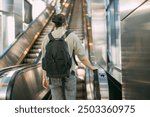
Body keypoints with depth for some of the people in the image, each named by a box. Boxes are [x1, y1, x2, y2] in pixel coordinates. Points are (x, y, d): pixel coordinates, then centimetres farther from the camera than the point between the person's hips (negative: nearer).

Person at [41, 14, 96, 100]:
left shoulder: (47, 38, -1)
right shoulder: (72, 36, -11)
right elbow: (82, 57, -9)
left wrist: (44, 78, 11)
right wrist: (91, 67, 10)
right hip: (68, 75, -3)